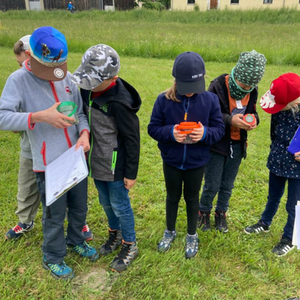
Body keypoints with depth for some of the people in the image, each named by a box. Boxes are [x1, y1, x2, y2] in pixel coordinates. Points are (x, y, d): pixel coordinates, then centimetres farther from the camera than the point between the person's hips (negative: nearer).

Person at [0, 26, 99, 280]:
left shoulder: (66, 77, 1)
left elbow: (80, 111, 6)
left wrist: (84, 132, -14)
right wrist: (40, 117, -30)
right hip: (49, 164, -4)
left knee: (79, 207, 21)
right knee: (55, 214, 11)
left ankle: (76, 241, 50)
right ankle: (53, 258, 37)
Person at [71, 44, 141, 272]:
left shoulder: (119, 102, -26)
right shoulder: (88, 89, -5)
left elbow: (132, 139, -18)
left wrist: (131, 172, -13)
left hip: (115, 166, -7)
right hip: (97, 161, 7)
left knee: (120, 206, 9)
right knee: (106, 202, 23)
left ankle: (130, 246, 31)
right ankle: (115, 234, 46)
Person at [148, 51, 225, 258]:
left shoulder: (210, 99, -13)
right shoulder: (164, 100, -15)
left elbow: (219, 129, -7)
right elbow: (153, 128, -9)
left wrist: (205, 133, -29)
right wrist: (170, 133, -29)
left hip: (197, 162, 0)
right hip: (171, 161, 0)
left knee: (192, 198, 18)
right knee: (173, 196, 20)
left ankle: (192, 236, 40)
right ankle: (170, 232, 44)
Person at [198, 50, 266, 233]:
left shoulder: (253, 91, -4)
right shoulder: (218, 86, -19)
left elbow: (252, 112, 10)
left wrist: (254, 119, -14)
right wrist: (230, 120, -28)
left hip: (238, 145, 4)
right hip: (217, 144, -4)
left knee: (227, 185, 17)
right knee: (212, 186, 6)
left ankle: (221, 213, 39)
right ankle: (204, 212, 33)